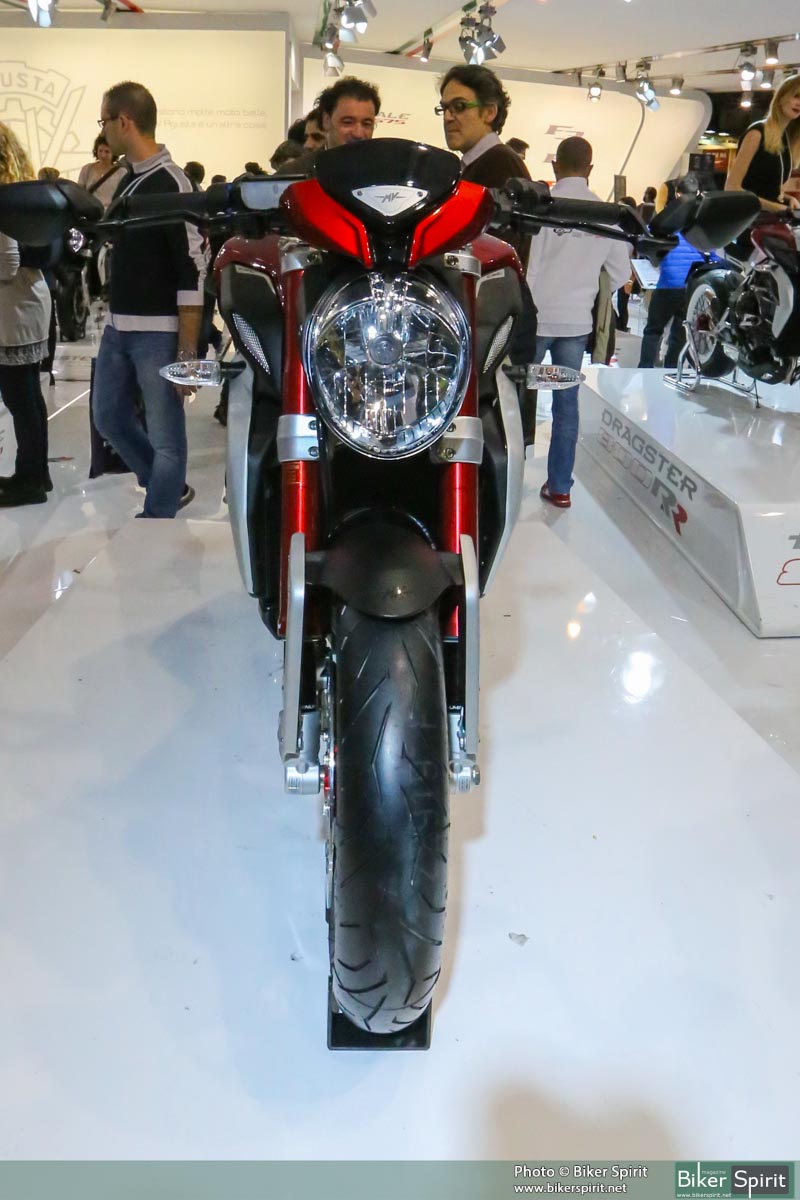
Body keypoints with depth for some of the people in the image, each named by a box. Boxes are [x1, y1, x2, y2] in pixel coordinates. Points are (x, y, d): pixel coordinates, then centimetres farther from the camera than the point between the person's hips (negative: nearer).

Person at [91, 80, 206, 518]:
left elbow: (192, 272, -17)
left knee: (164, 436, -1)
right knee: (109, 418, 17)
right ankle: (171, 489, 31)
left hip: (158, 332, -9)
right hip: (118, 327, 10)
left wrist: (188, 350, -19)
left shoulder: (170, 184, -13)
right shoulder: (127, 179, 13)